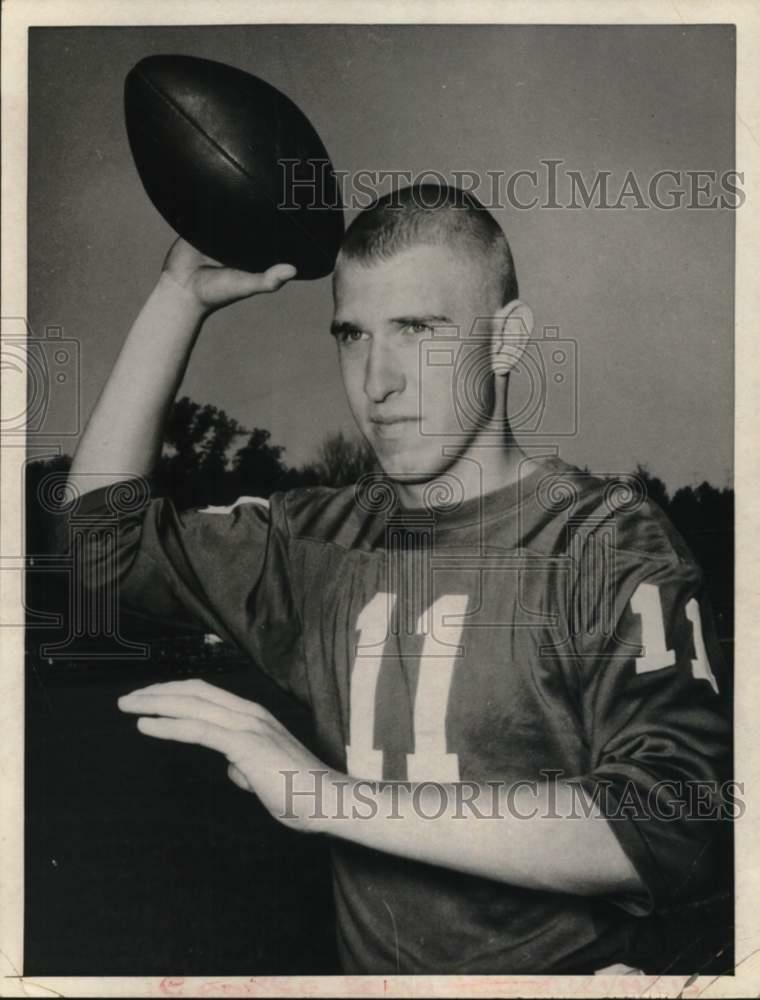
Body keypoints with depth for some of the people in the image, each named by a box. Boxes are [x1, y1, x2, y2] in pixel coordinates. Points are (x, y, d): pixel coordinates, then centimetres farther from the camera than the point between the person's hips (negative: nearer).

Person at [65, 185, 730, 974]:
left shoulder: (608, 545, -10)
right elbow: (106, 530, 10)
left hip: (560, 967, -5)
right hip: (363, 965, 5)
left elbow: (668, 826, -20)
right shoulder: (325, 539, 5)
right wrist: (182, 294, 4)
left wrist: (336, 796, -23)